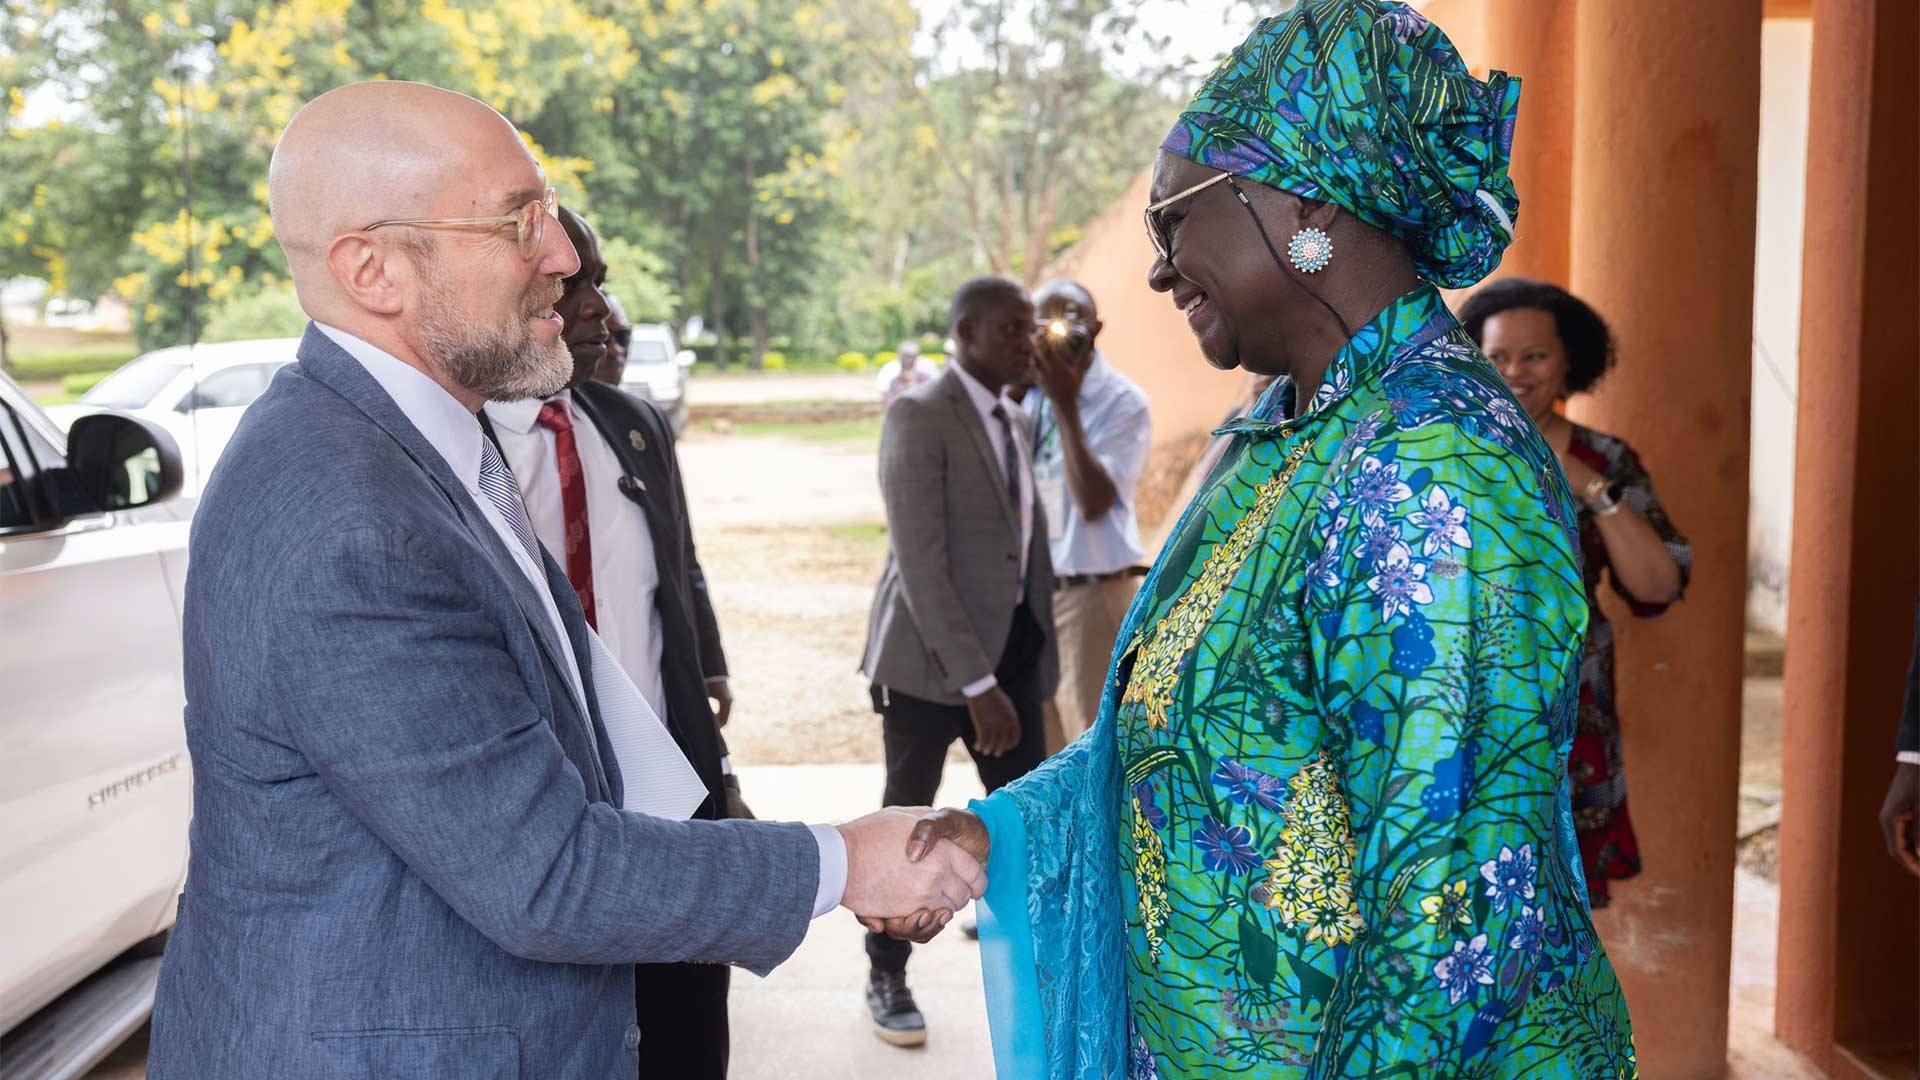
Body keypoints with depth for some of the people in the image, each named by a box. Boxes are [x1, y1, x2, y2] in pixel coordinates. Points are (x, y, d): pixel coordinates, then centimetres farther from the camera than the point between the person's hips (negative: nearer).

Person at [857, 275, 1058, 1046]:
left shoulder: (1016, 421, 11)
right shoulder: (919, 414, -13)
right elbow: (919, 559, -20)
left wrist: (1036, 653, 7)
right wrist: (976, 682, -24)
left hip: (1013, 651, 6)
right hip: (931, 655, -6)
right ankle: (887, 977, 26)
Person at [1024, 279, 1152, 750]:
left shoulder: (1121, 401, -12)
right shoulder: (1025, 396, 5)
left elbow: (1094, 503, -22)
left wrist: (1065, 405, -25)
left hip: (1092, 593, -6)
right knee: (1042, 743, 17)